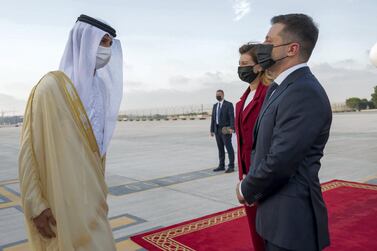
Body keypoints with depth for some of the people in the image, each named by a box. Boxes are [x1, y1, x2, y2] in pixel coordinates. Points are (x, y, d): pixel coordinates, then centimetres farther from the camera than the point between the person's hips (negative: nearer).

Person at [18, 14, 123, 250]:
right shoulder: (52, 85, -15)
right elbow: (29, 148, -15)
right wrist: (36, 205, -16)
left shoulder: (98, 89, 7)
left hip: (90, 194, 7)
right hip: (61, 198, -7)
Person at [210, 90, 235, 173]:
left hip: (225, 130, -6)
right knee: (220, 148, 10)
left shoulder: (229, 104, -3)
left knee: (229, 148, -5)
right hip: (217, 129, 6)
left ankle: (231, 166, -1)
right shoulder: (215, 106, 16)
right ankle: (221, 166, 16)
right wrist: (212, 130, 10)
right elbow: (213, 118, 14)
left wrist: (231, 128, -22)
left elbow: (232, 117, -11)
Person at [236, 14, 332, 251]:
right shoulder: (278, 87, 9)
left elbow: (279, 162, -27)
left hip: (291, 219, -9)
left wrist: (247, 190, -10)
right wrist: (250, 184, -1)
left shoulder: (305, 93, -24)